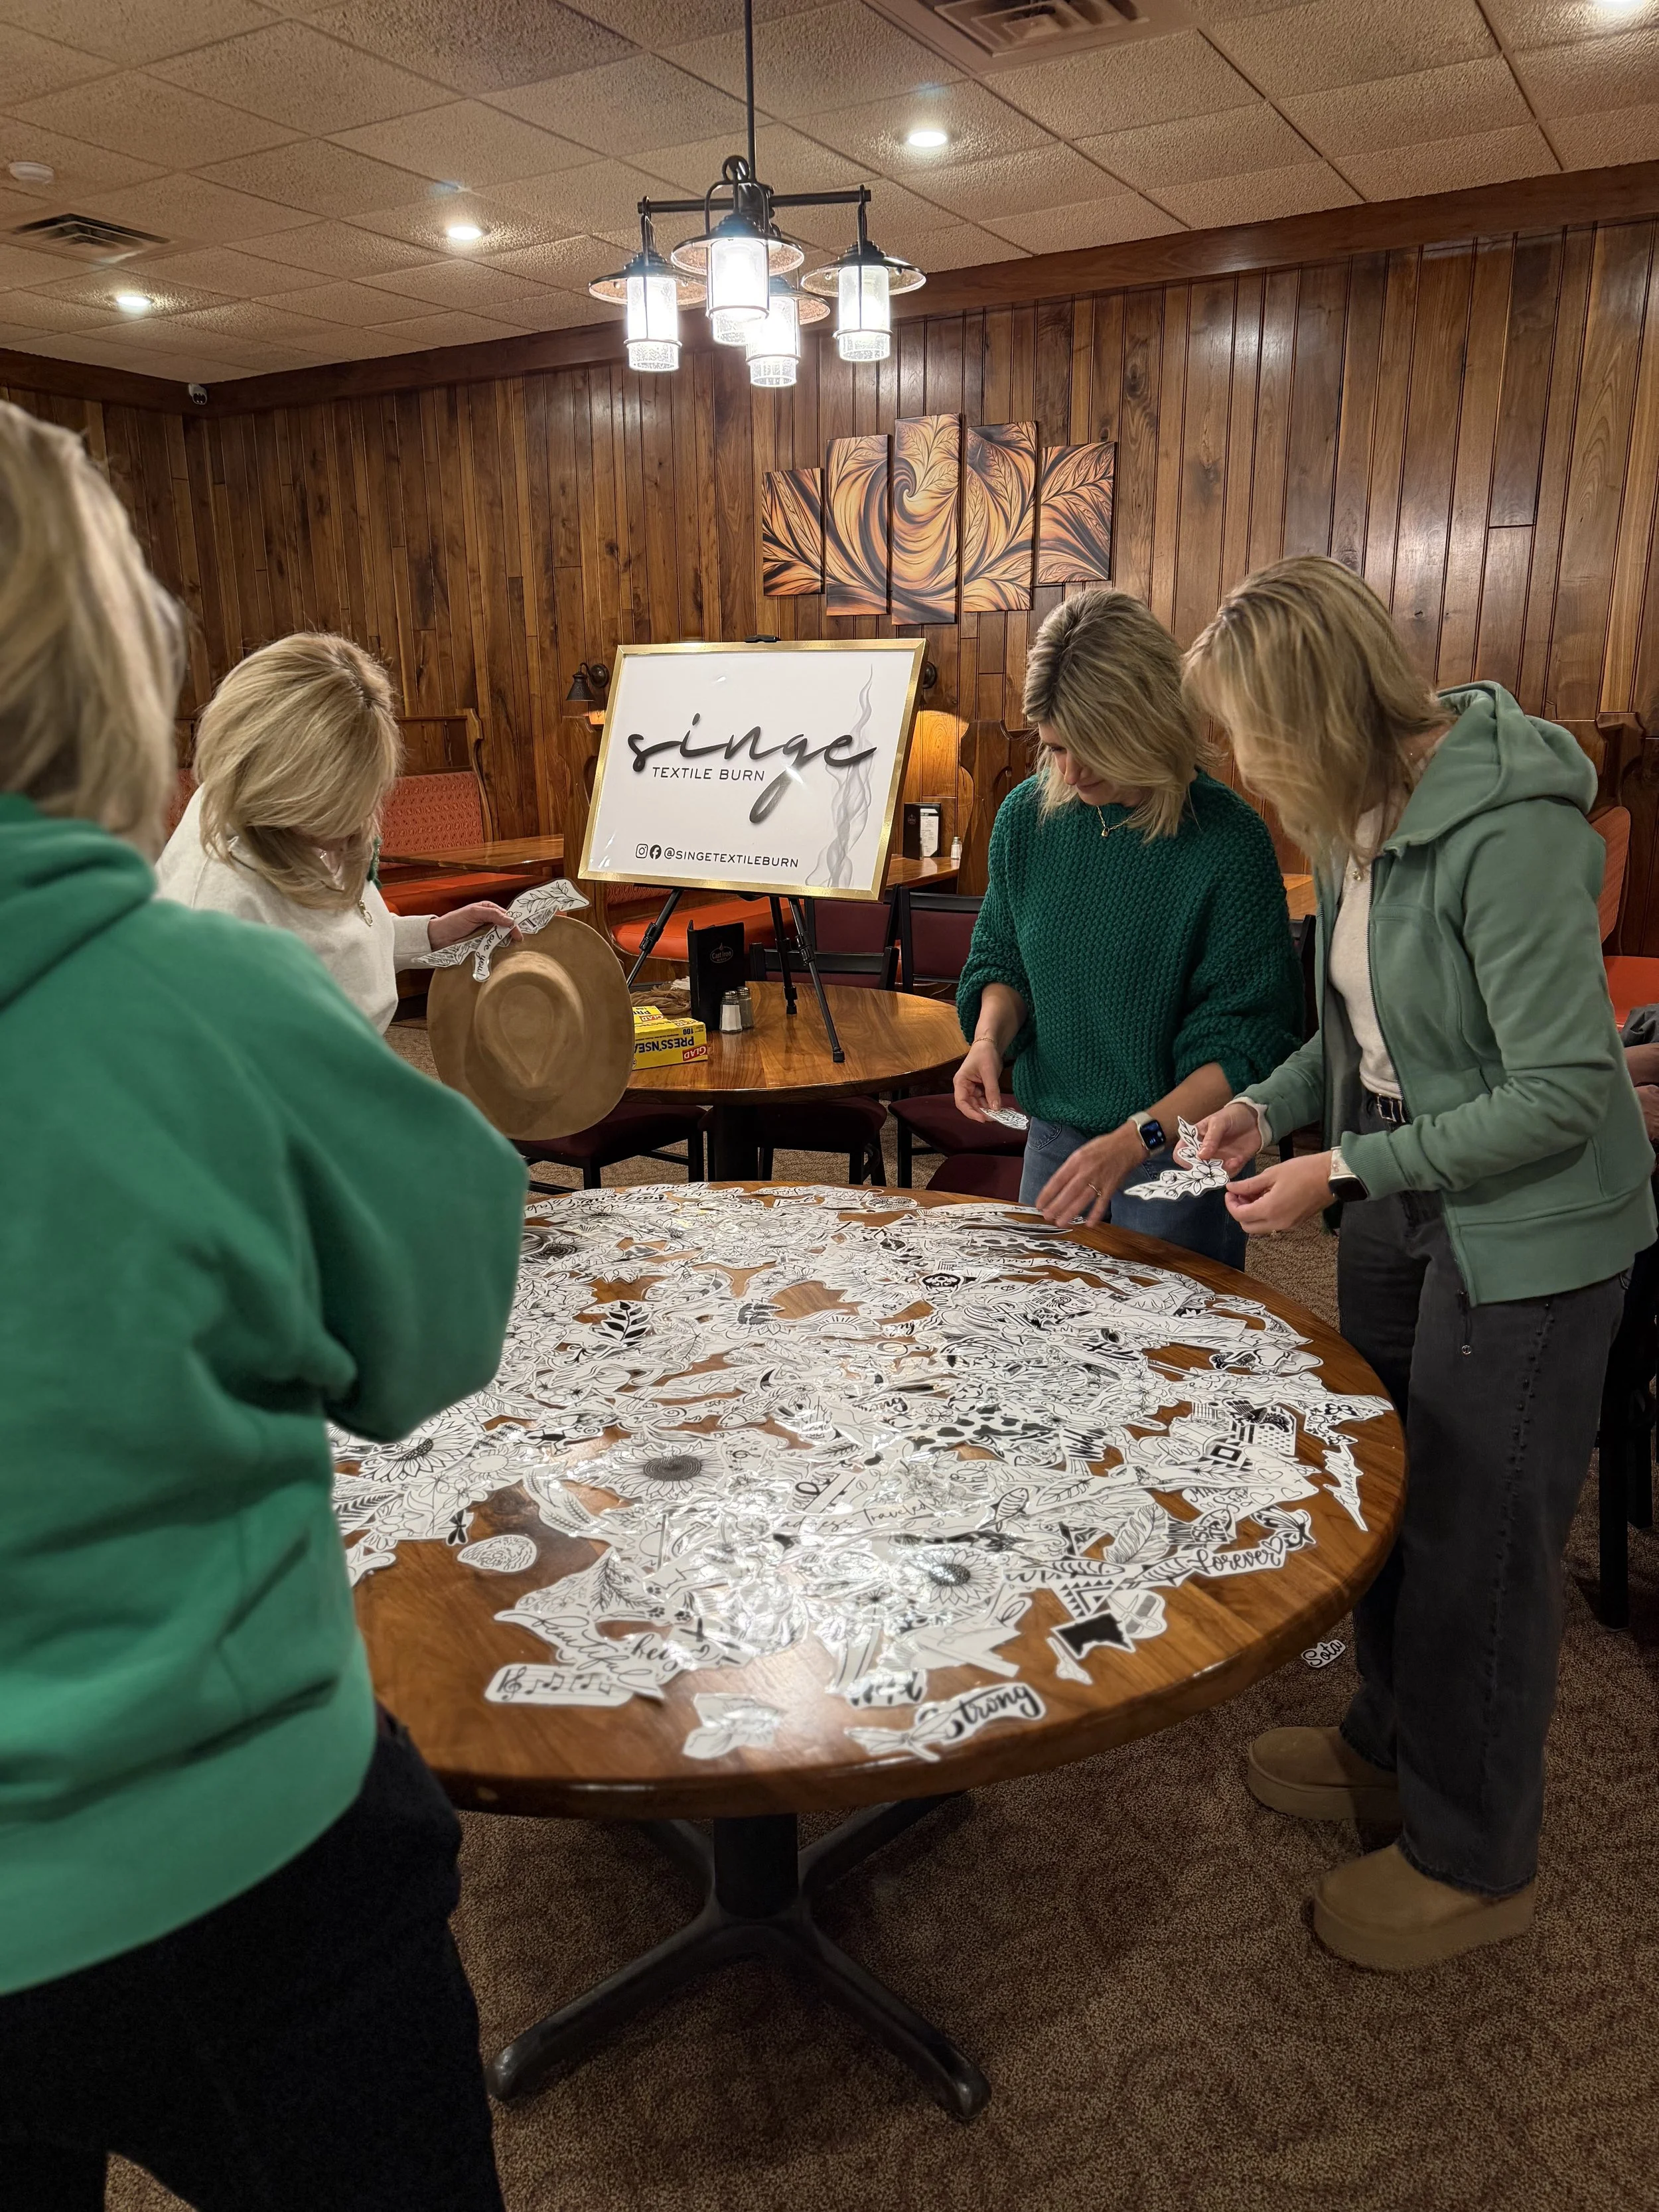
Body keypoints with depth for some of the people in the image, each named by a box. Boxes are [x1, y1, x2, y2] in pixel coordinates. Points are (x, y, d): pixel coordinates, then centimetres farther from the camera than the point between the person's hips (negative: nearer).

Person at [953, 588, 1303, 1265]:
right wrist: (989, 1038, -11)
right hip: (1053, 1138, 5)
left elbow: (1245, 1043, -18)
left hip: (1180, 1152, -4)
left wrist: (1136, 1138, -28)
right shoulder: (1027, 816, -4)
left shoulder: (1228, 841, -19)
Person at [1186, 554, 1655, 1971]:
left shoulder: (1507, 828, -26)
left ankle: (1476, 1863, 28)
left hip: (1528, 1231, -8)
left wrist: (1346, 1169, -22)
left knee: (1480, 1536, 5)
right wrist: (1272, 1105, 0)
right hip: (1406, 1200, 8)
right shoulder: (1365, 809, 0)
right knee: (1386, 1491, 21)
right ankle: (1393, 1745, 45)